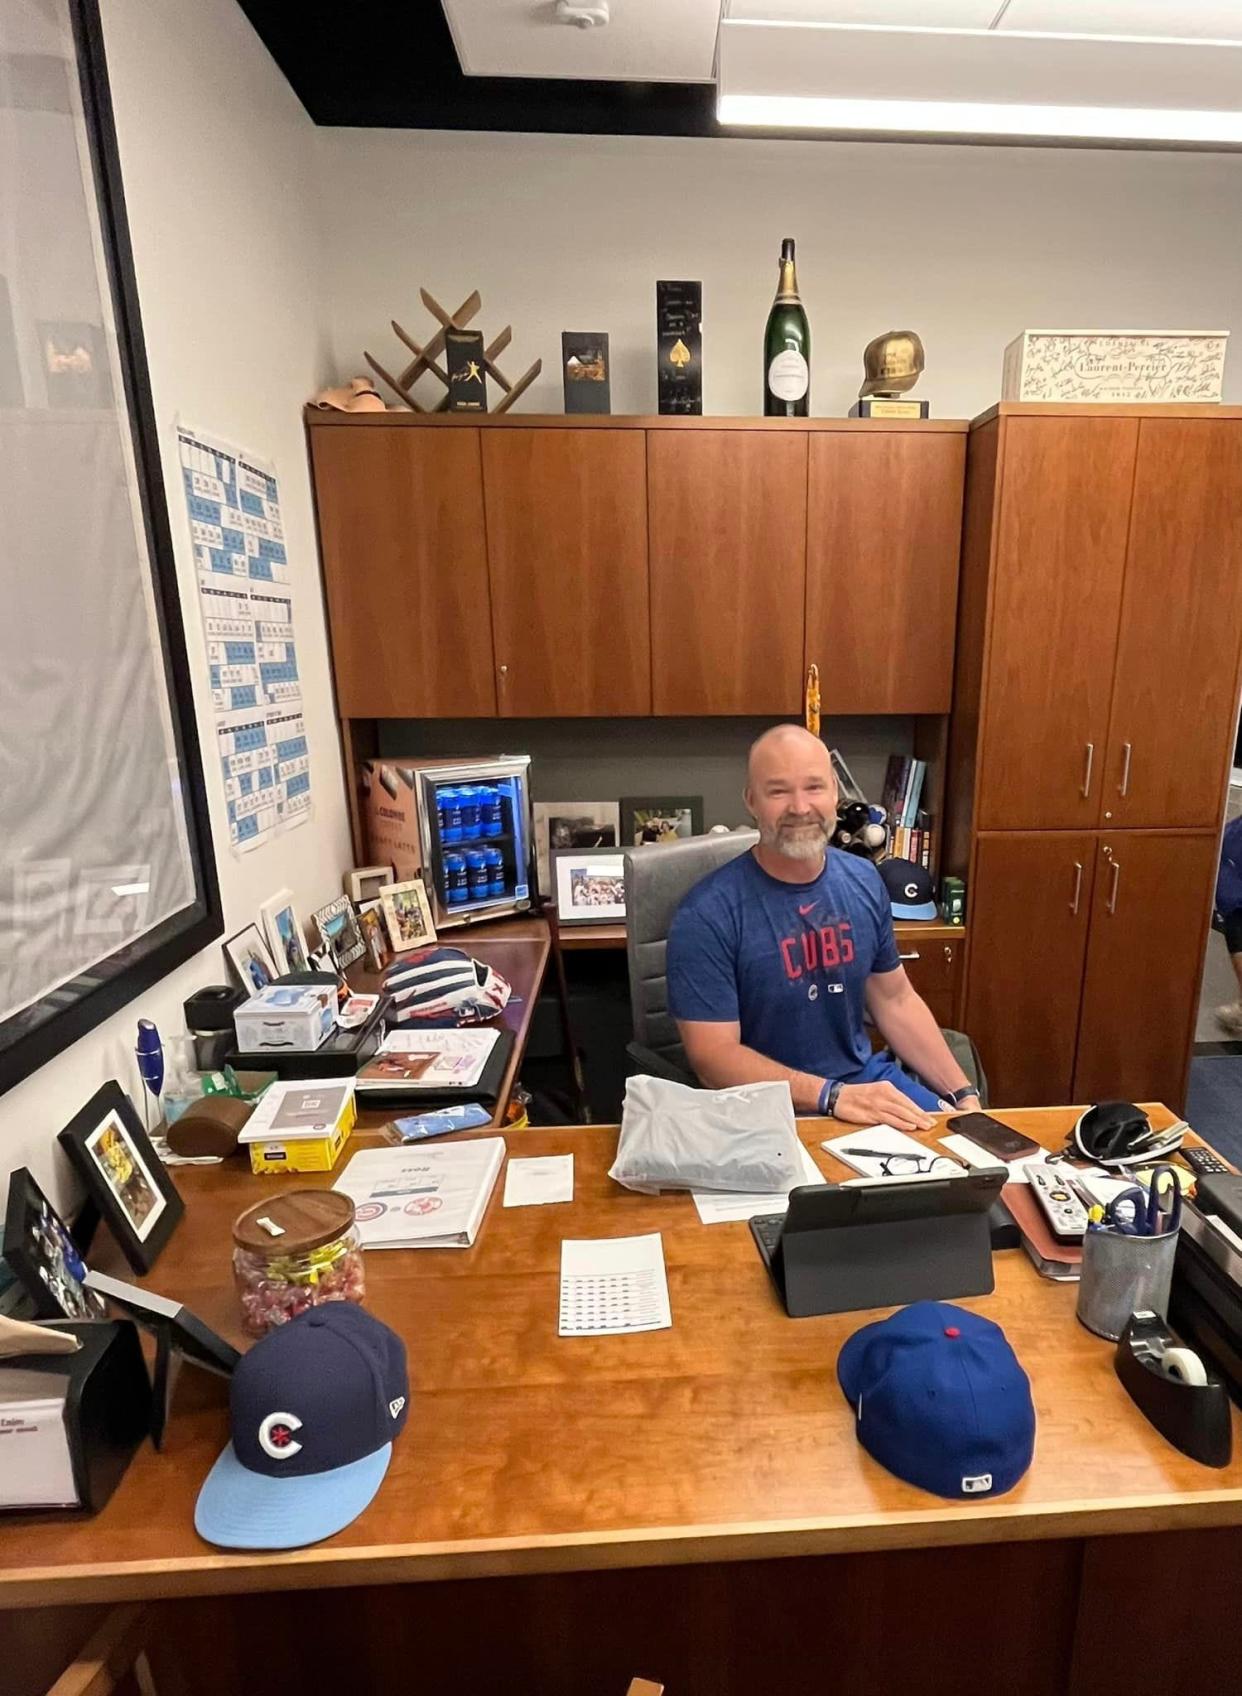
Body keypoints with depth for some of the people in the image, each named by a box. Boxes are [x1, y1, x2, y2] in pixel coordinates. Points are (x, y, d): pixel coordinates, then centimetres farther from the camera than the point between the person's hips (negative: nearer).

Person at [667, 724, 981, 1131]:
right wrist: (834, 1096, -26)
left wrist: (963, 1093, 2)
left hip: (868, 1077, 6)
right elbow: (714, 1055, -19)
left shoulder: (863, 881, -1)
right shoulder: (707, 914, -20)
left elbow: (896, 1000, 9)